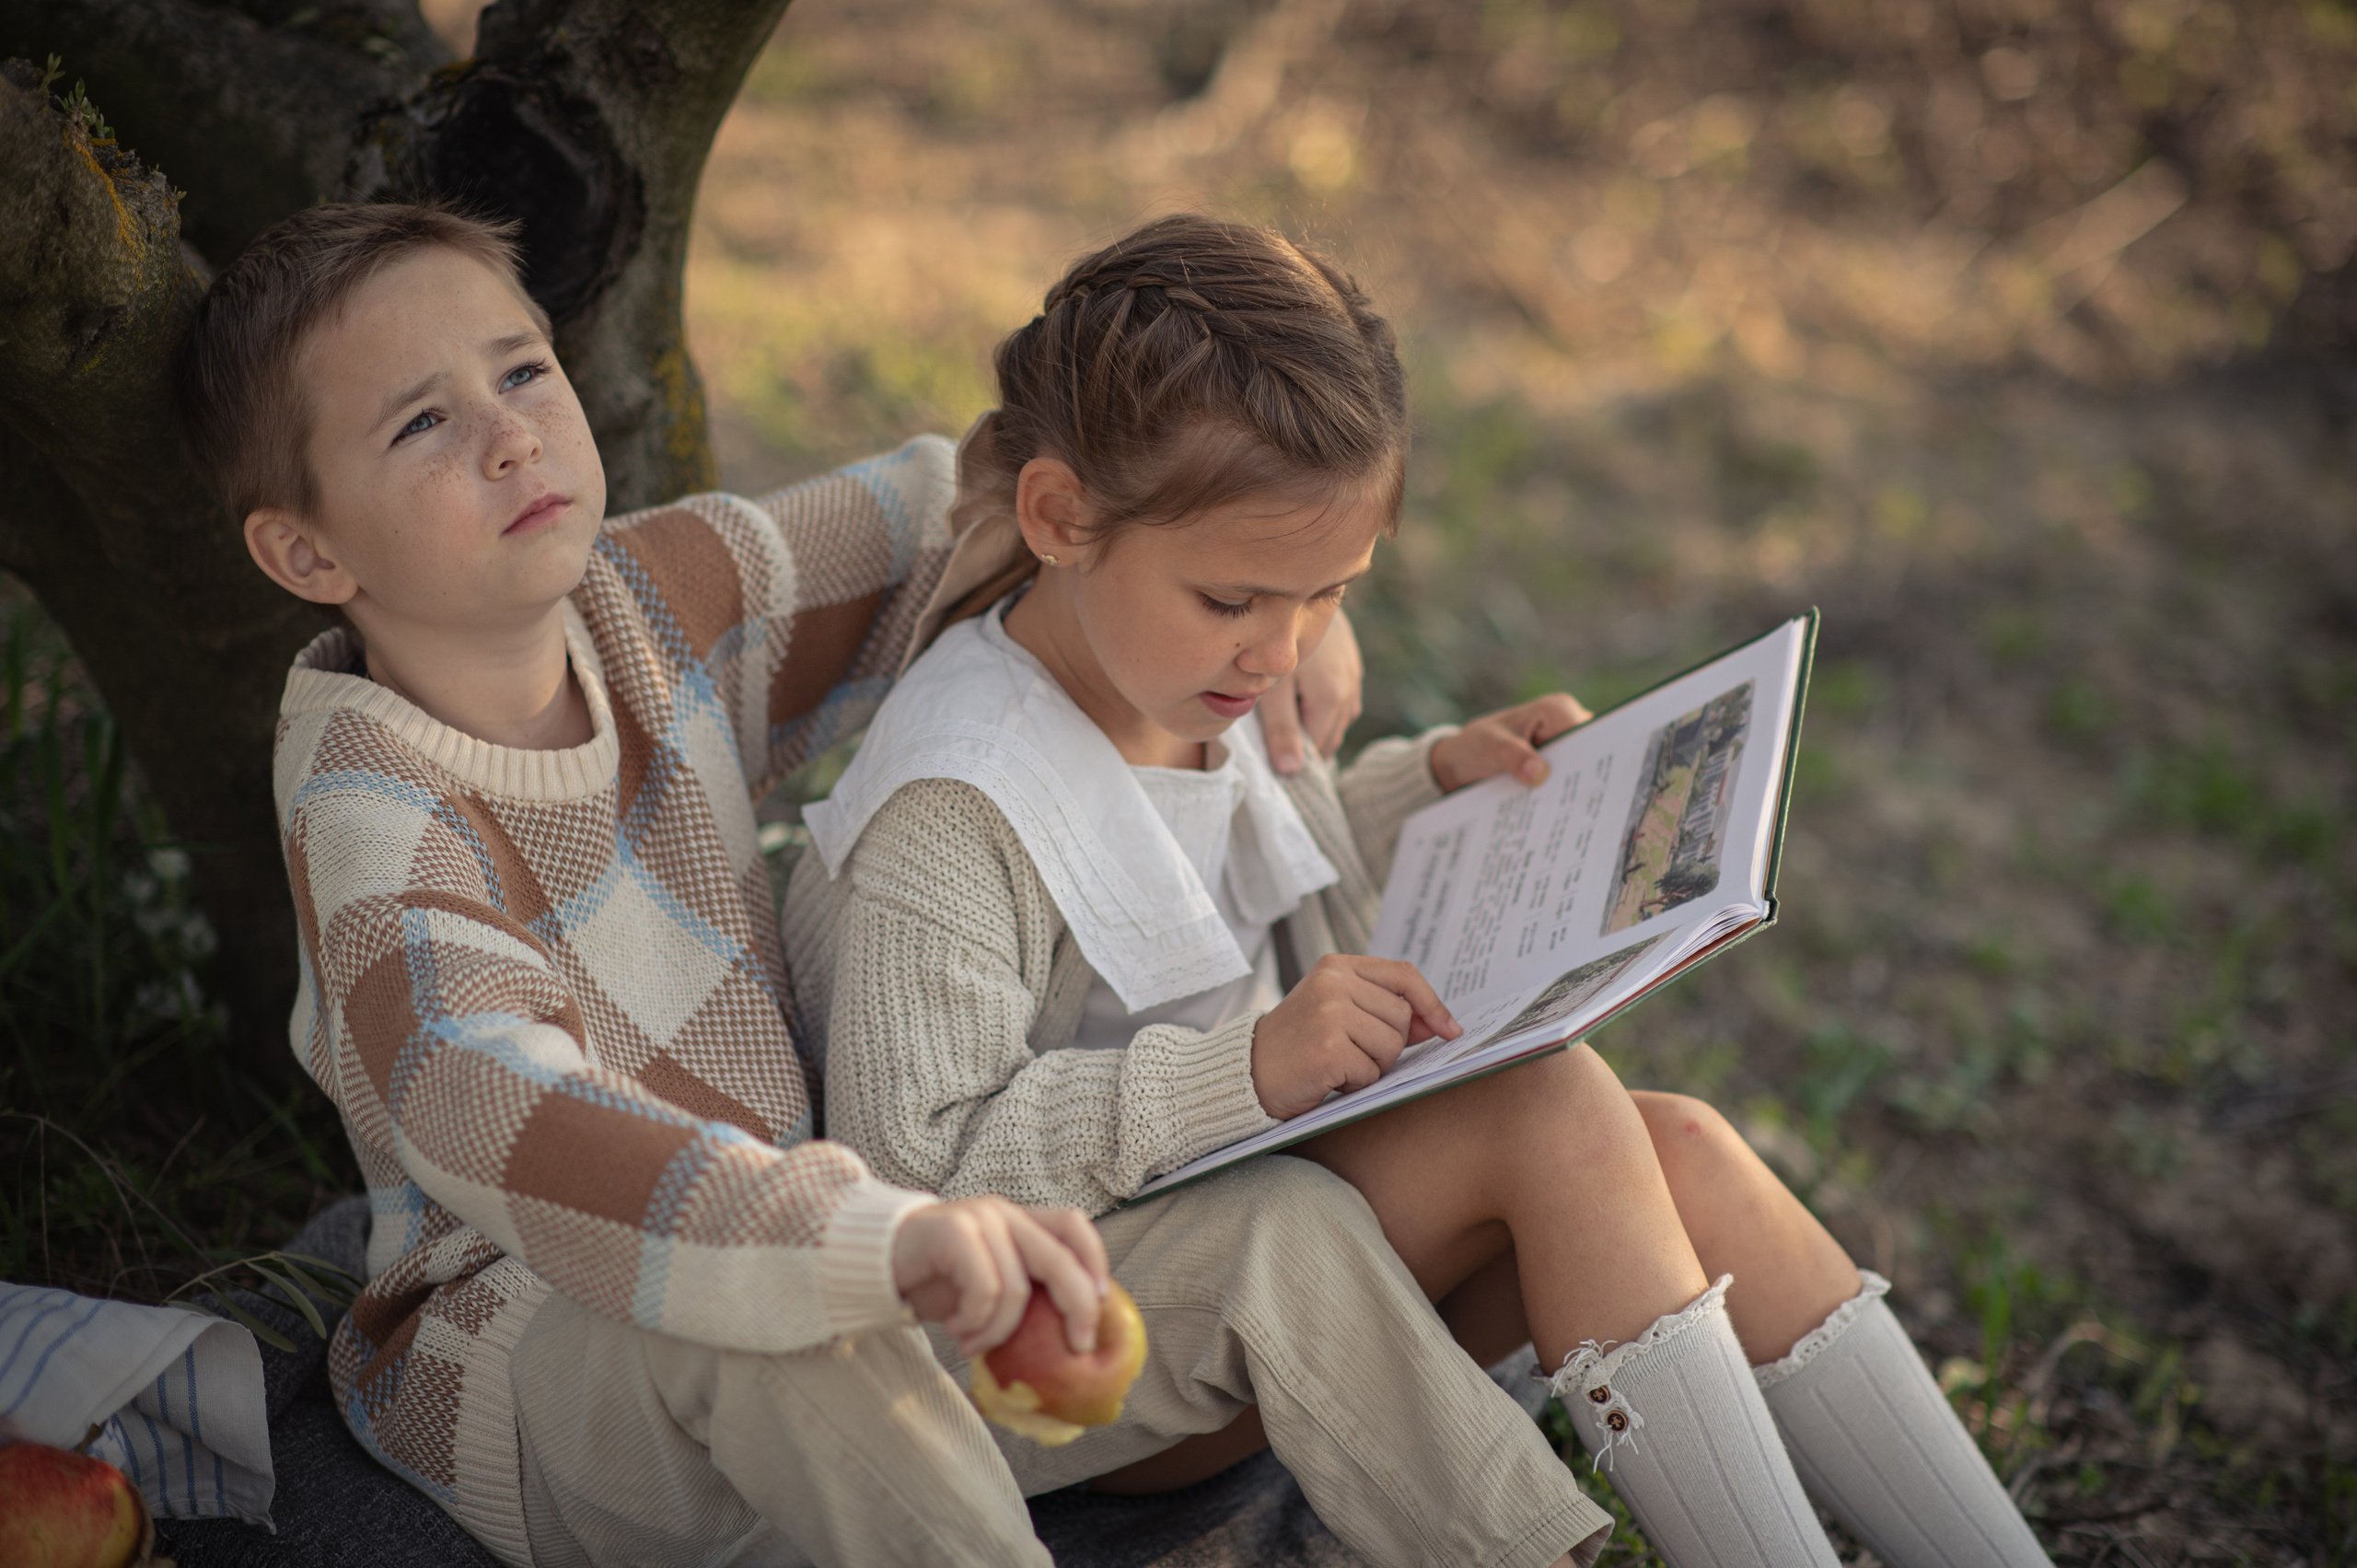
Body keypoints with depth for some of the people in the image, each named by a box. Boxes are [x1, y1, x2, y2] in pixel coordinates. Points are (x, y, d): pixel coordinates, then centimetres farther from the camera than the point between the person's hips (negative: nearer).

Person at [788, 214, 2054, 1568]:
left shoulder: (1178, 680, 4)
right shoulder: (955, 808, -25)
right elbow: (916, 1164, -27)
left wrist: (1435, 782, 8)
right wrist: (1250, 1069, -32)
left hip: (1245, 1188, 9)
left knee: (1680, 1148, -11)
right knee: (1556, 1115, -25)